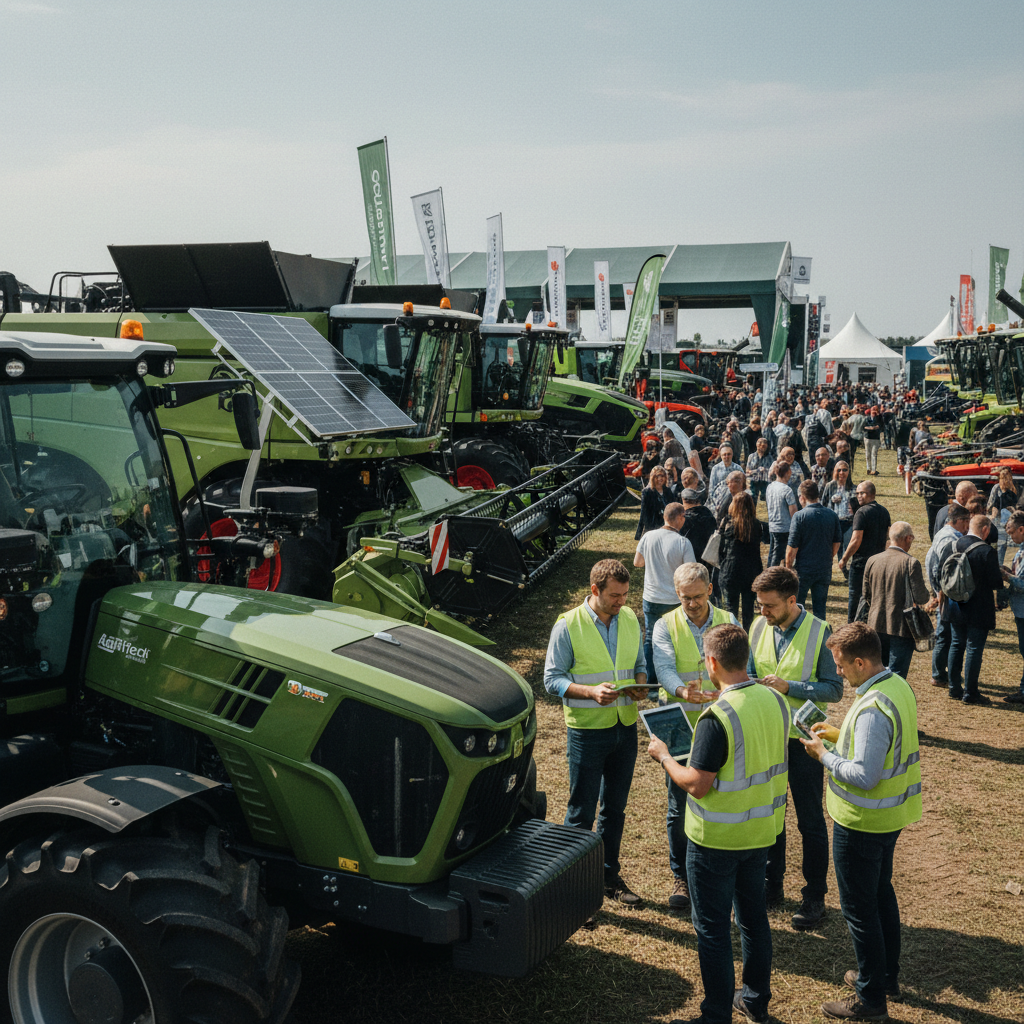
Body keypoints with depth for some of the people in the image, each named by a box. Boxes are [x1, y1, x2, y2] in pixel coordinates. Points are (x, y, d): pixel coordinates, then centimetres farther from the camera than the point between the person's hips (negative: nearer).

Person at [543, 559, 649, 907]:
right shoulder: (568, 625, -11)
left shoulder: (630, 619, 4)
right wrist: (591, 691, -25)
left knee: (615, 808, 17)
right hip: (587, 730, -5)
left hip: (626, 726, 5)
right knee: (581, 812, 3)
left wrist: (639, 684, -8)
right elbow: (552, 678, -10)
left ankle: (609, 875, 31)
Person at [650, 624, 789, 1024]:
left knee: (713, 928, 7)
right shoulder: (775, 701, -4)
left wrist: (663, 756, -7)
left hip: (717, 840, -7)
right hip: (762, 831, 7)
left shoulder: (718, 717, -26)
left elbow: (697, 784, -23)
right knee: (754, 916, 22)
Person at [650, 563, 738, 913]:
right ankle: (681, 877, 20)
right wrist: (681, 691, -36)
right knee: (679, 806, 5)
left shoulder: (728, 621, 5)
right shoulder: (666, 626, -1)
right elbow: (664, 668, -15)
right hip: (681, 726, -1)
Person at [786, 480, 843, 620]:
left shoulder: (800, 516, -14)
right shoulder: (832, 515, 1)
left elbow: (792, 548, -15)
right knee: (820, 607, 11)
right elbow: (837, 542, 10)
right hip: (825, 570, 4)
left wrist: (788, 567, -2)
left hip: (803, 569, -4)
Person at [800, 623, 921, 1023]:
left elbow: (864, 776, -30)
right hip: (891, 814, 10)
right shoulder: (898, 686, 0)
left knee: (859, 907, 5)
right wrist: (840, 736, 7)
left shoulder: (873, 709, -30)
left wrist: (824, 755, -17)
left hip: (862, 823, -10)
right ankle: (887, 976, 40)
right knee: (881, 892, 24)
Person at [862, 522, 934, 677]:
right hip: (901, 628, -5)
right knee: (896, 675, 0)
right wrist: (928, 600, 8)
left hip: (876, 625, 5)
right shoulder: (911, 563, -14)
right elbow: (920, 597, -14)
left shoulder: (872, 561, 3)